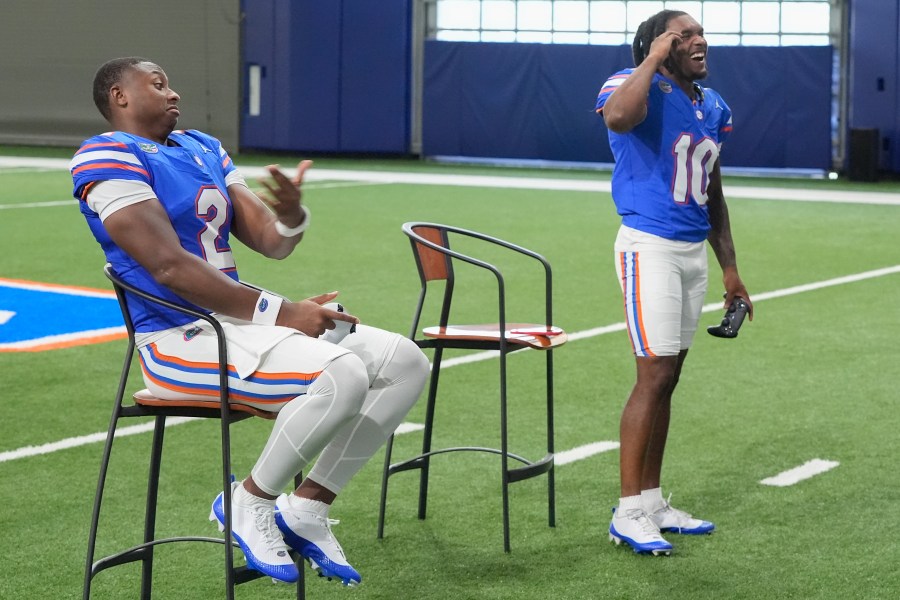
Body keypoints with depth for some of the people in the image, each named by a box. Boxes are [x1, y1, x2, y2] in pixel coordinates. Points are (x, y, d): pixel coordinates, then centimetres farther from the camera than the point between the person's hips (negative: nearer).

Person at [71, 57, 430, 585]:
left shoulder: (204, 148, 19)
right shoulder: (107, 157, -8)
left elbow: (273, 243, 13)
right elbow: (169, 266, -18)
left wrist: (291, 213, -13)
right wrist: (279, 313, -20)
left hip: (239, 324, 9)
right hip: (182, 339, -9)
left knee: (405, 363, -2)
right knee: (343, 377, -30)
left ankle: (307, 509, 3)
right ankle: (248, 503, -8)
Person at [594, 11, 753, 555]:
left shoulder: (713, 107, 12)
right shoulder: (638, 86, -11)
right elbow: (619, 117, -39)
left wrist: (730, 269, 19)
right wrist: (654, 58, -25)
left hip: (694, 252, 8)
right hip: (650, 247, -8)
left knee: (667, 377, 12)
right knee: (655, 376, -11)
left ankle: (652, 501, 21)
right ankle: (629, 514, -4)